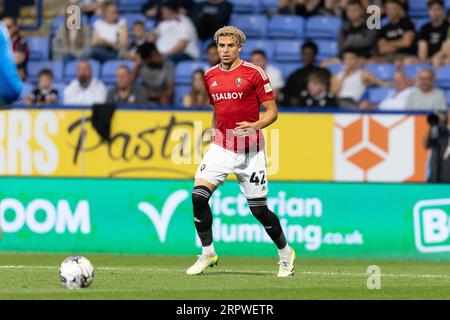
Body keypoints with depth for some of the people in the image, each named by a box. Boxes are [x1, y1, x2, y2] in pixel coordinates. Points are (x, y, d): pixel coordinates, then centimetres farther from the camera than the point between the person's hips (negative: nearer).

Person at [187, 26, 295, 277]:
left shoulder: (254, 73, -6)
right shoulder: (211, 76, 9)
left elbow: (272, 111, -6)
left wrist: (255, 126, -23)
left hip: (250, 150, -4)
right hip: (221, 147, 4)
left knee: (259, 208, 0)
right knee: (199, 195, -15)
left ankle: (286, 253, 22)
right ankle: (208, 254, -1)